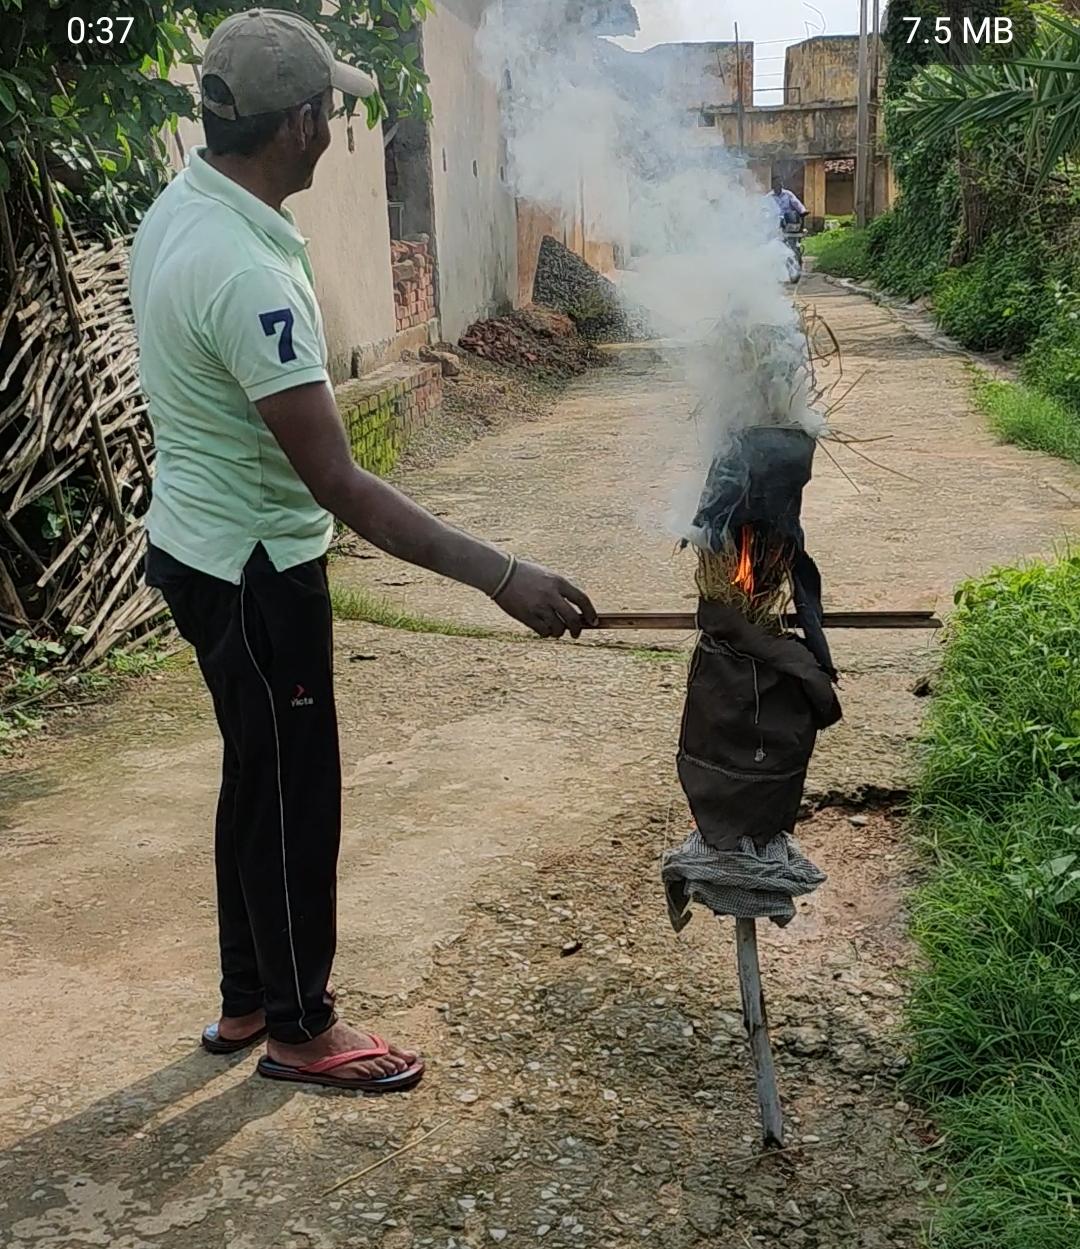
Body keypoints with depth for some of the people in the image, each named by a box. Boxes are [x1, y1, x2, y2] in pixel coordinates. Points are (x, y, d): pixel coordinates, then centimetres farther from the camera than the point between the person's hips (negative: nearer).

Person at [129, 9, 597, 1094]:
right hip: (254, 571, -10)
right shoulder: (246, 273, -28)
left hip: (200, 546, 10)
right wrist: (503, 576, -31)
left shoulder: (176, 209, 3)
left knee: (258, 783, 20)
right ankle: (301, 1030, 26)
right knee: (294, 801, 6)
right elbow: (338, 486, -31)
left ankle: (246, 1001, 37)